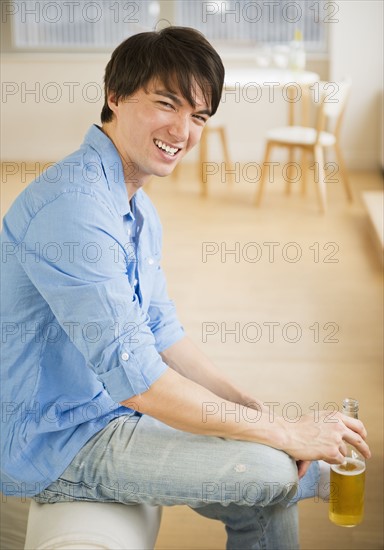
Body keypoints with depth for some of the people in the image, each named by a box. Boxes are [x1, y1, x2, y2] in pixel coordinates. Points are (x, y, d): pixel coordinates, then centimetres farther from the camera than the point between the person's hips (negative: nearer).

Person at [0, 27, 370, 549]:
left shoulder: (139, 209, 8)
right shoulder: (73, 206, -25)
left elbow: (162, 333, 12)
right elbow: (134, 376, -28)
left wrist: (252, 407, -1)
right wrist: (284, 433, -21)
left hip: (108, 409, 9)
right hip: (54, 444, -9)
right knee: (271, 471, -16)